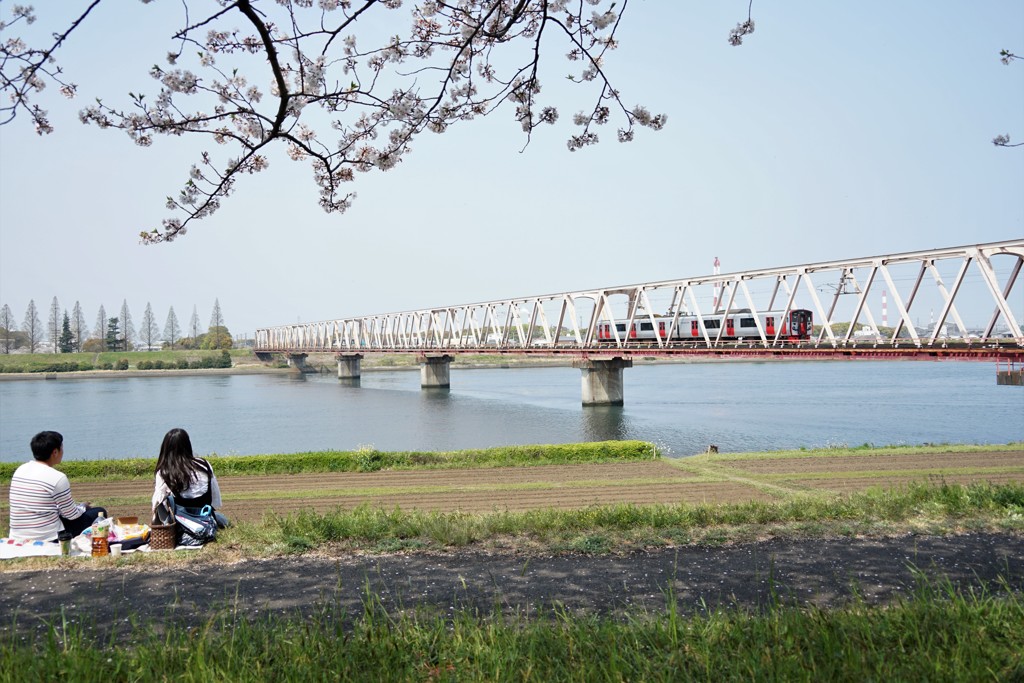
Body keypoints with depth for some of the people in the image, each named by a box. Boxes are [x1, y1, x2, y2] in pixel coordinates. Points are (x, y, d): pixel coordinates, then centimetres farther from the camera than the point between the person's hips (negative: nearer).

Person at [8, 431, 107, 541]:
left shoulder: (20, 470, 5)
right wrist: (83, 506, 15)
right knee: (99, 512, 7)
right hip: (48, 539, -8)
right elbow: (72, 515, -8)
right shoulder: (58, 478, -18)